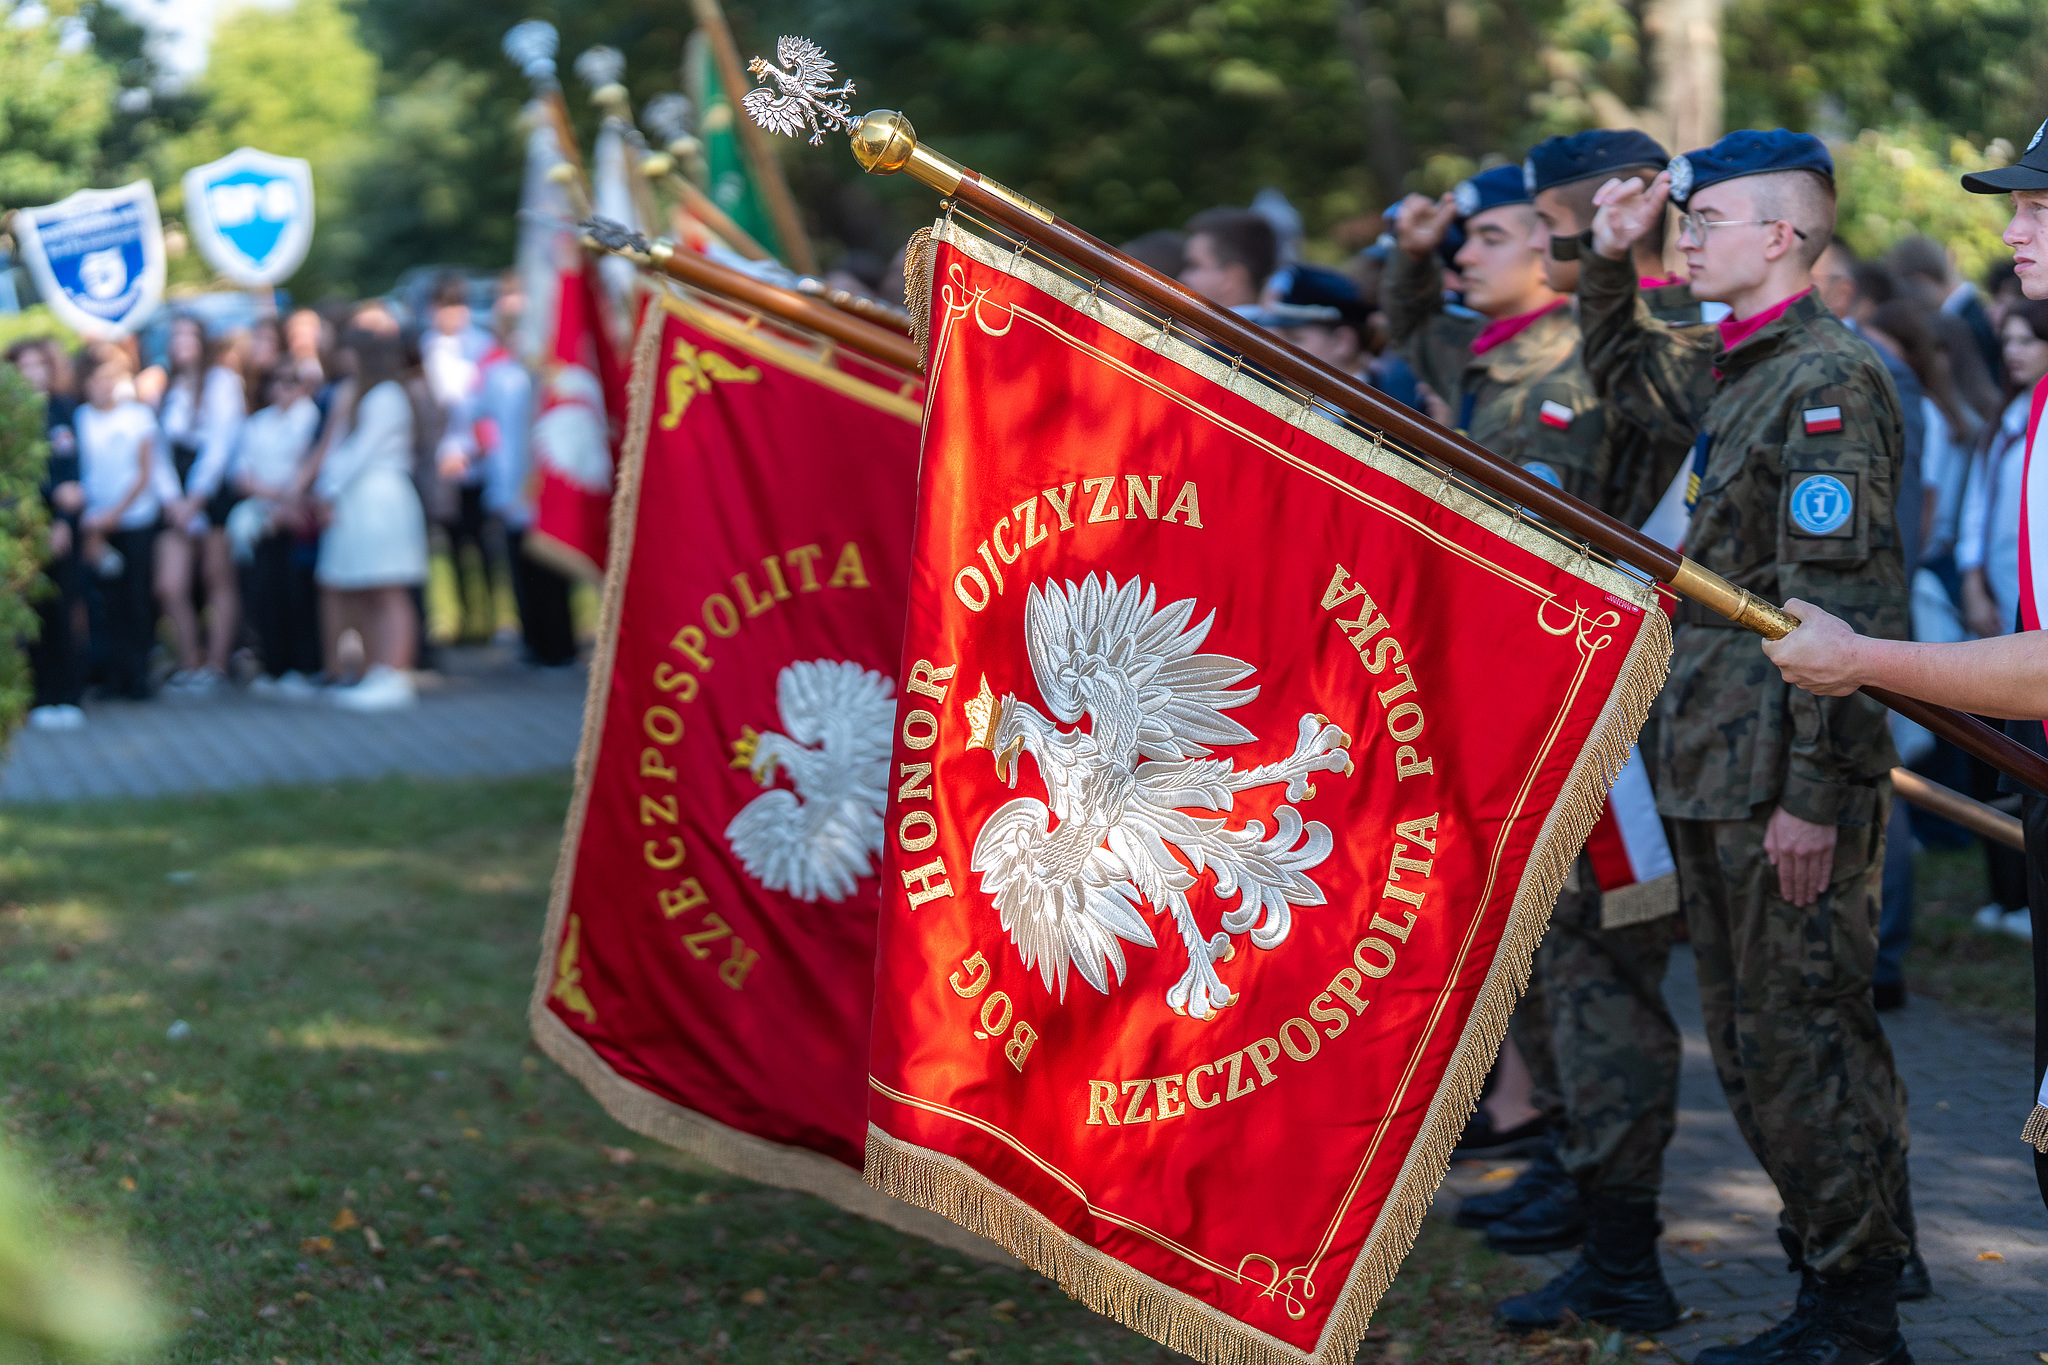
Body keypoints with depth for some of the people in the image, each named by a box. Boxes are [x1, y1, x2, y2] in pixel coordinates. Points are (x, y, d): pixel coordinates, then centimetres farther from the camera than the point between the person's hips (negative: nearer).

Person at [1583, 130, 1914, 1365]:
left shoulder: (1831, 379, -15)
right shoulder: (1729, 369, 14)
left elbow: (1839, 607, -20)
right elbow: (1621, 365, 37)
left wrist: (1813, 795, -22)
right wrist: (1611, 257, 19)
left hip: (1791, 785, -10)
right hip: (1716, 775, 10)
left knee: (1808, 1043, -4)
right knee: (1752, 1046, 15)